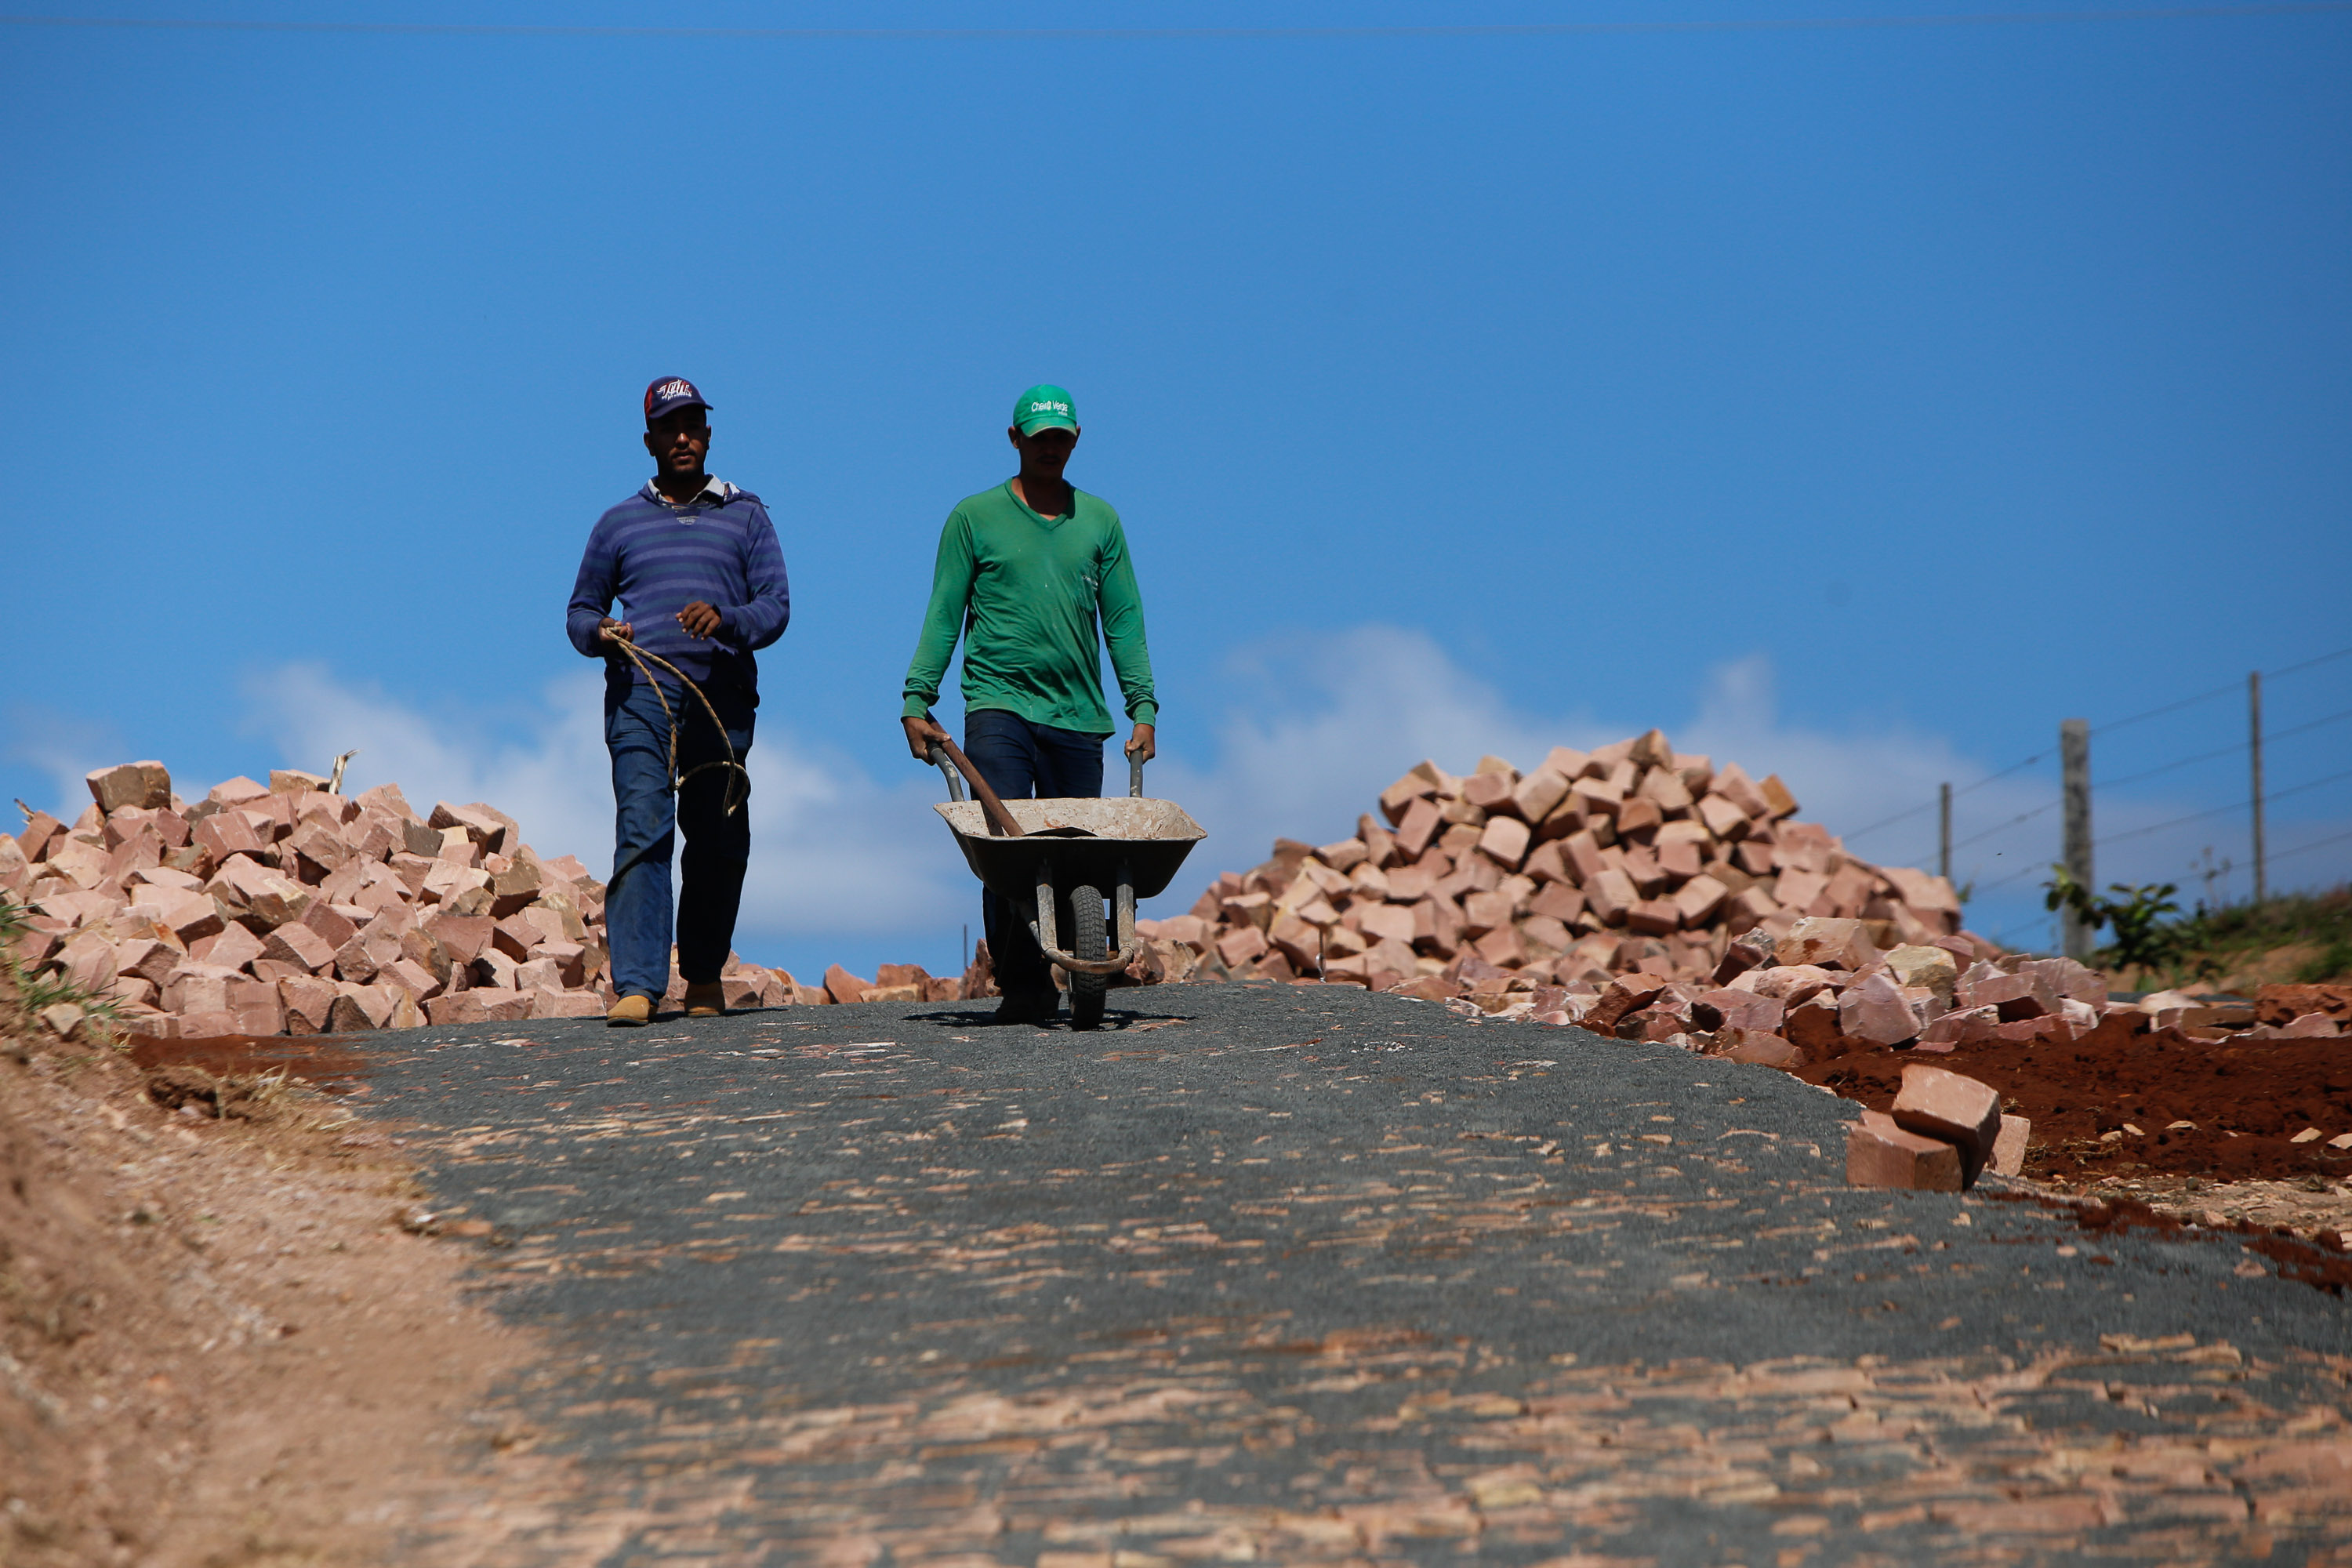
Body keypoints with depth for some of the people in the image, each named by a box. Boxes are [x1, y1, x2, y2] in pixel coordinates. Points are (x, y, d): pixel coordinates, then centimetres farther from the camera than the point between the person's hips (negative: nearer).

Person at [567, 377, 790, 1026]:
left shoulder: (745, 515, 15)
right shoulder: (620, 522, 17)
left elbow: (776, 604, 6)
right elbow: (580, 609, 21)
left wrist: (727, 619, -15)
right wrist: (598, 632, -3)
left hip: (723, 698, 1)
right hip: (640, 696, -1)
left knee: (718, 844, 6)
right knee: (641, 831, -15)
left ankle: (704, 975, 24)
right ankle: (636, 985, -20)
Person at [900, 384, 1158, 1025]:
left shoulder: (1099, 520, 14)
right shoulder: (975, 517, 6)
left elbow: (1123, 621, 14)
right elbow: (943, 615, 6)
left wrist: (1143, 709, 7)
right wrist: (917, 701, 0)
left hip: (1078, 714, 3)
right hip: (998, 704, -2)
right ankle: (1021, 985, -9)